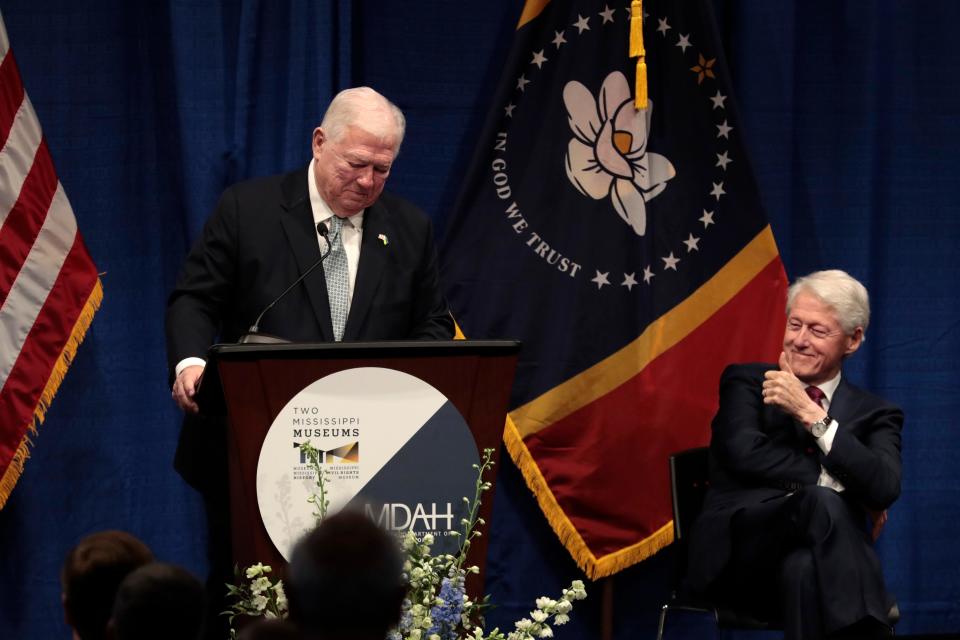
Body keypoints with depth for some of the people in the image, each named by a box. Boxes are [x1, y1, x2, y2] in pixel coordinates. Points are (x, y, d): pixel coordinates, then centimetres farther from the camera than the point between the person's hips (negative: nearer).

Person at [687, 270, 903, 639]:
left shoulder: (873, 415, 19)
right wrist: (831, 483, -8)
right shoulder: (748, 382, 18)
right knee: (822, 503, -35)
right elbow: (744, 452, -4)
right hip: (740, 549, -1)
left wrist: (811, 415, -8)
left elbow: (884, 489, -4)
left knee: (803, 566, -40)